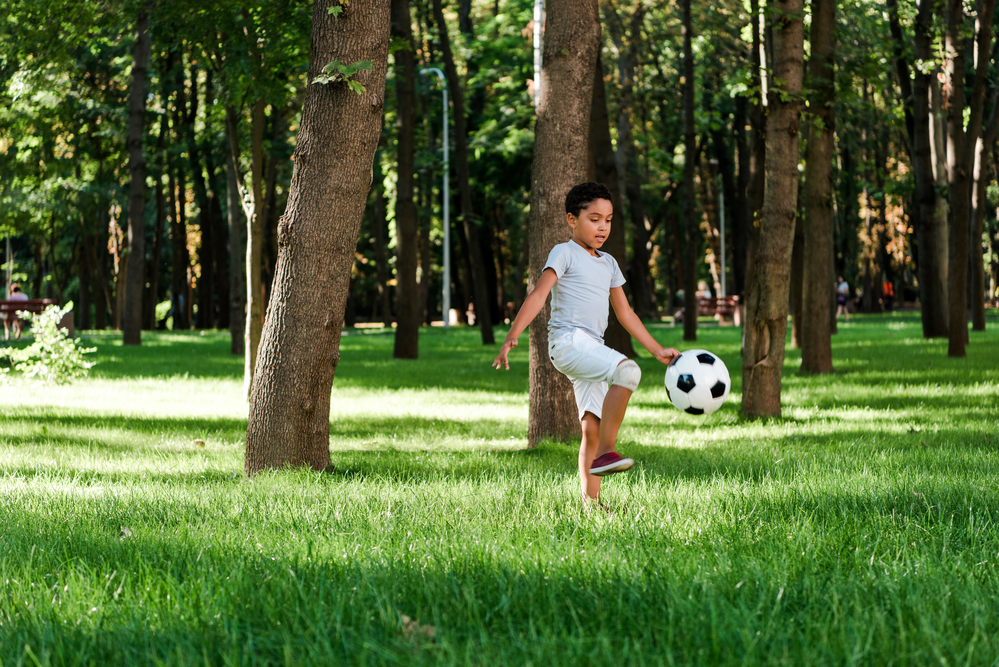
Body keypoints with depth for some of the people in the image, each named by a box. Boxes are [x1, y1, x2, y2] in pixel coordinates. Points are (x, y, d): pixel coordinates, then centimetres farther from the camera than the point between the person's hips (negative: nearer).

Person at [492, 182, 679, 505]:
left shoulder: (608, 264, 24)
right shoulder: (565, 253, 1)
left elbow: (625, 313, 29)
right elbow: (539, 294, -9)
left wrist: (657, 350, 25)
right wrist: (512, 336, -20)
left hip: (591, 351, 8)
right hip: (568, 342, -8)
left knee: (592, 429, 2)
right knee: (627, 369, -30)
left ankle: (591, 501, 4)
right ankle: (606, 452, -33)